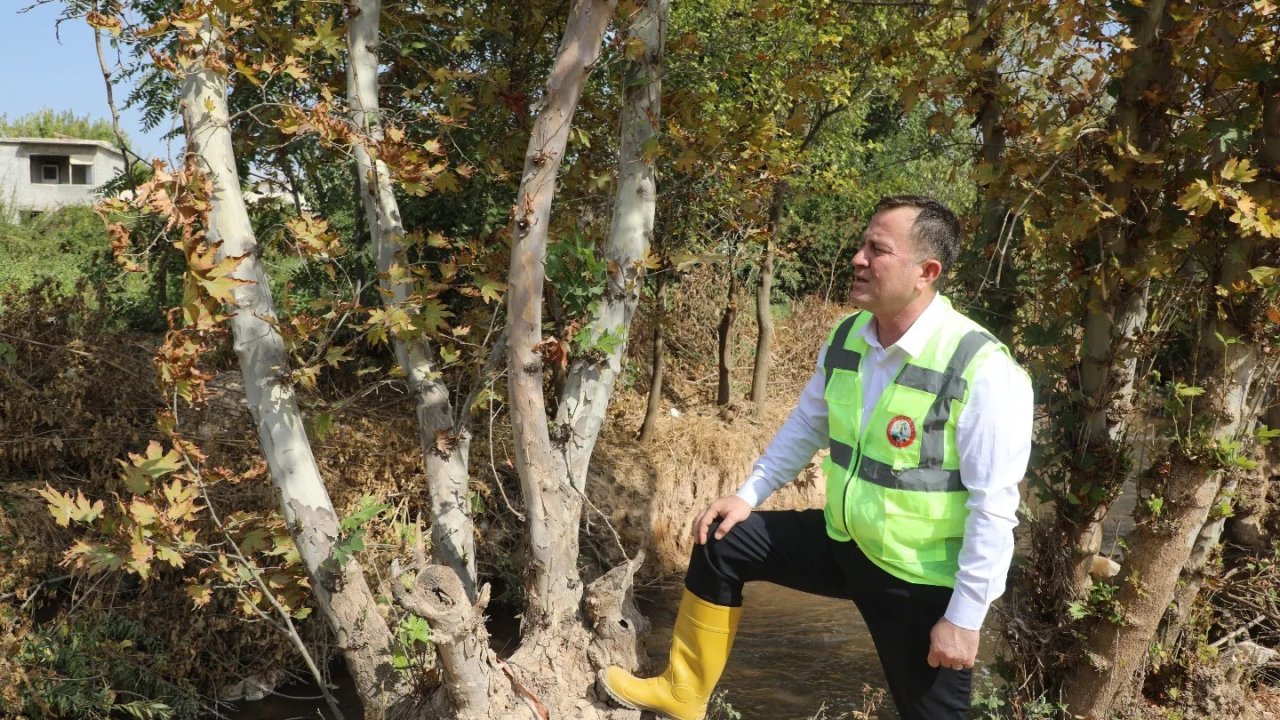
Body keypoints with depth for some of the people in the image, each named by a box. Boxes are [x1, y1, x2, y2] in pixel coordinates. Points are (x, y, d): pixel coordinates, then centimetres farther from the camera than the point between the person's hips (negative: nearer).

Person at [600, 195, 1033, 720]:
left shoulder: (983, 370, -25)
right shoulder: (845, 339, -4)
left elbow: (994, 507, -22)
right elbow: (805, 427, 12)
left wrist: (965, 618, -19)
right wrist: (749, 494, 8)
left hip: (922, 582, -6)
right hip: (842, 541, 6)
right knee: (722, 541, 7)